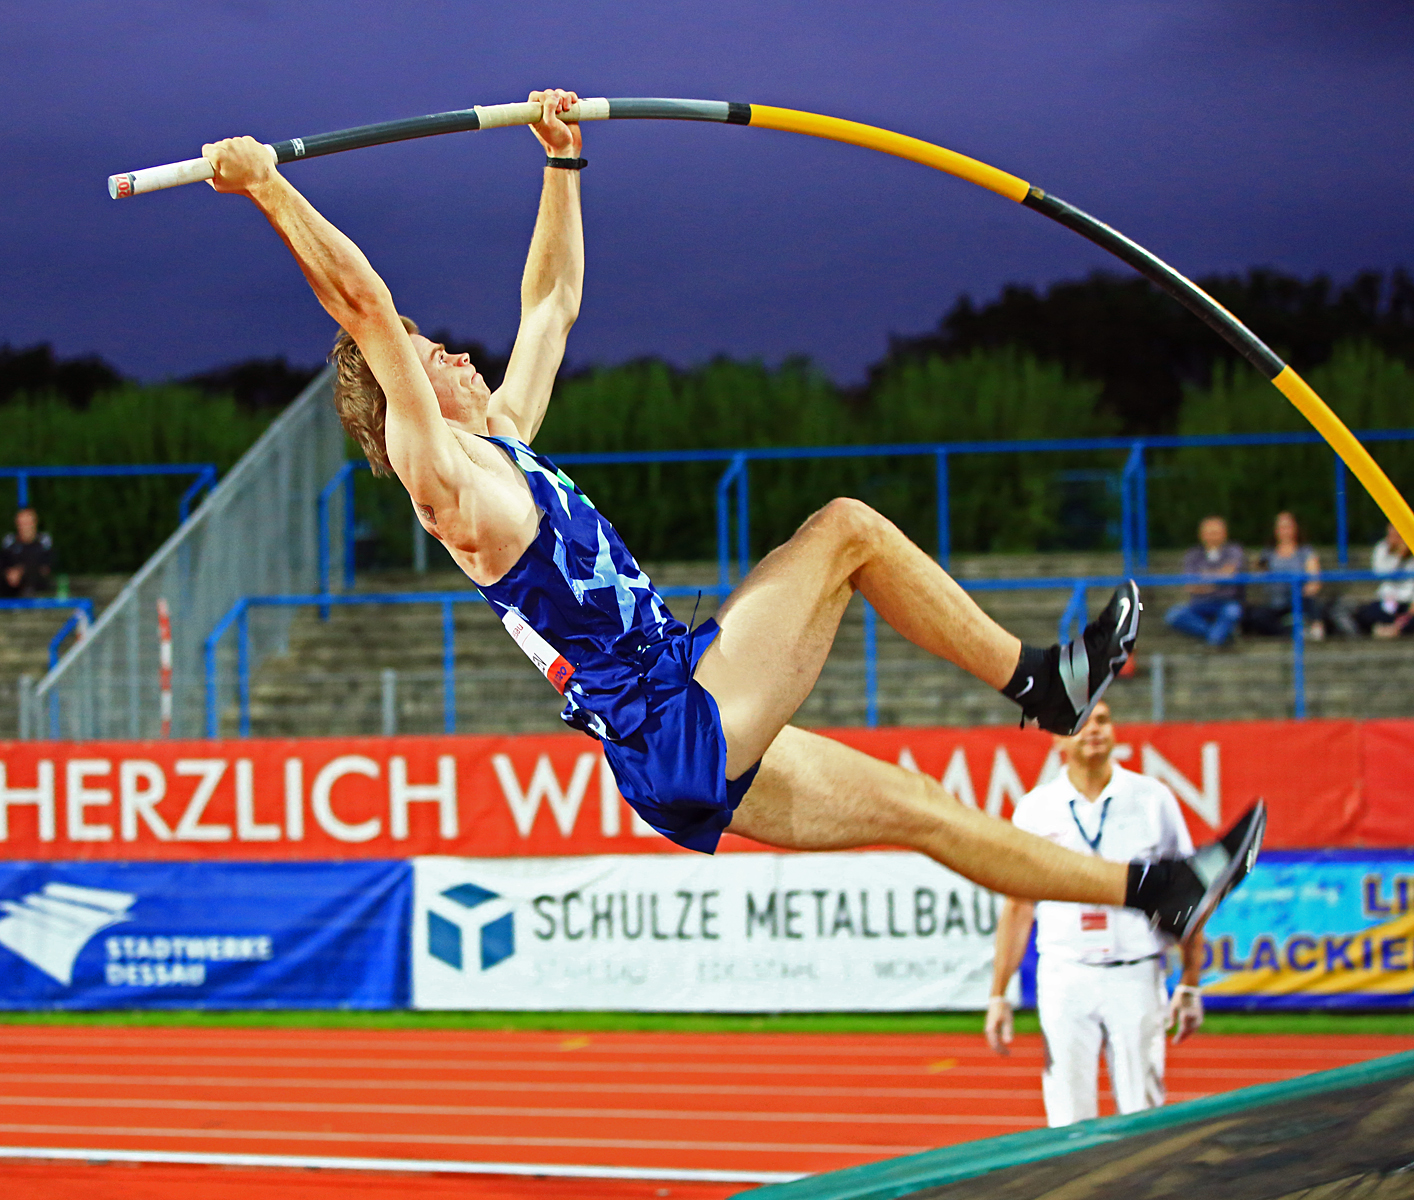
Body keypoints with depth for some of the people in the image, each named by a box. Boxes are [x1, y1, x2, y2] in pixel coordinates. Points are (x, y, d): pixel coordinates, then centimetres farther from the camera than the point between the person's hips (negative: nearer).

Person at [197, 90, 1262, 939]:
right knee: (846, 528, -10)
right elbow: (365, 307, -21)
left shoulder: (503, 437, 18)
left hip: (696, 750, 9)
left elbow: (553, 303, 29)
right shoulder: (442, 475, -10)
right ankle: (1043, 681, -1)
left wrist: (563, 163, 30)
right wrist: (269, 190, -26)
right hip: (677, 729, -9)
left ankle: (1156, 891, 12)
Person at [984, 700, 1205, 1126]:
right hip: (1064, 976, 0)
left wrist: (1190, 986, 1)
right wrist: (998, 995, 4)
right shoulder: (1036, 808, 5)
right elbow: (1017, 904, 8)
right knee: (1069, 1124, -1)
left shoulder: (1152, 799, 4)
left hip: (1136, 979, 0)